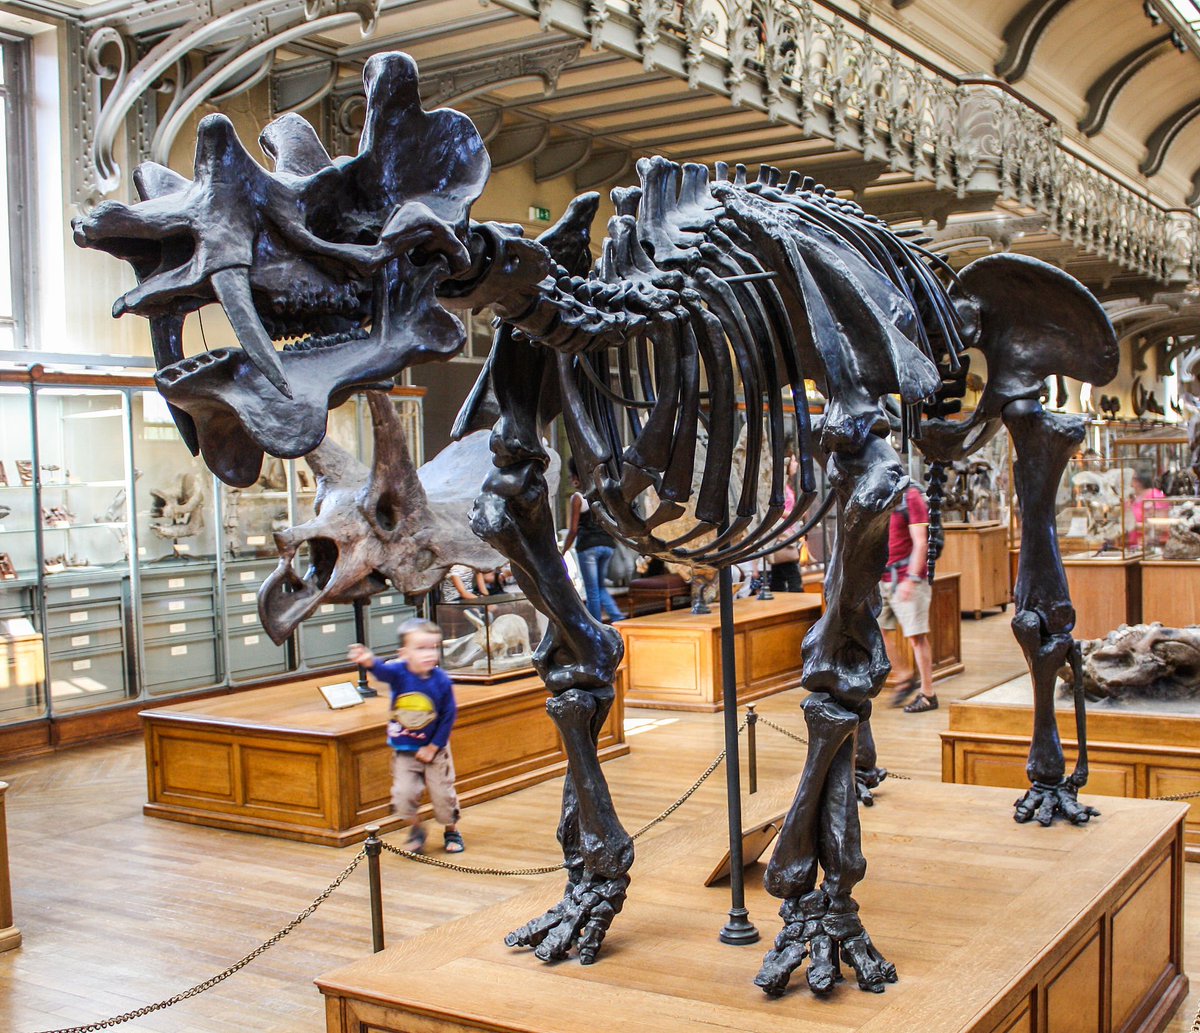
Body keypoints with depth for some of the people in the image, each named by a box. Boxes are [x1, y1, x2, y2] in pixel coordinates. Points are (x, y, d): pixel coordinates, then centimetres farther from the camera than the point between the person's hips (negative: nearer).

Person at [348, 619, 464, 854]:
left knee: (442, 793, 5)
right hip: (403, 750, 1)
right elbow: (382, 670, -42)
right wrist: (368, 660, -66)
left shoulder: (441, 681, -17)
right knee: (403, 794, -7)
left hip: (434, 749, 0)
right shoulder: (398, 672, -18)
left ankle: (451, 831, 32)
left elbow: (449, 716, -9)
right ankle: (416, 830, 22)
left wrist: (433, 747, -9)